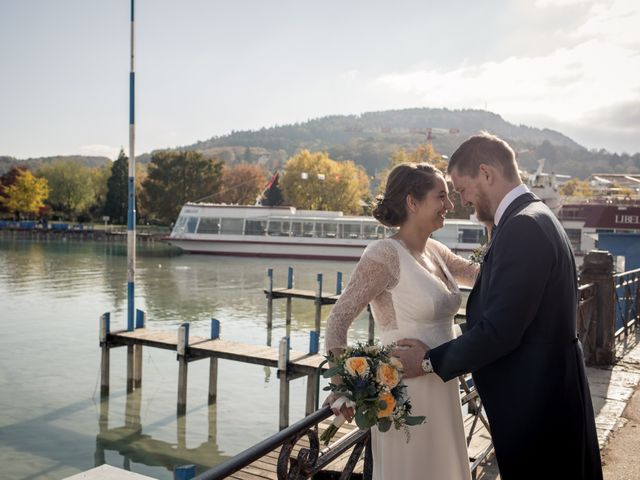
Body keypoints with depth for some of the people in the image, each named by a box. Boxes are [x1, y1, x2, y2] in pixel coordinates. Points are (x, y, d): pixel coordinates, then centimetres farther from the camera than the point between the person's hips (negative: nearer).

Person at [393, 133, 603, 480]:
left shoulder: (523, 226, -21)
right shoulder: (535, 217, 9)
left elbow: (499, 331, -24)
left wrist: (430, 360, -11)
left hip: (536, 403, -9)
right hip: (549, 390, 9)